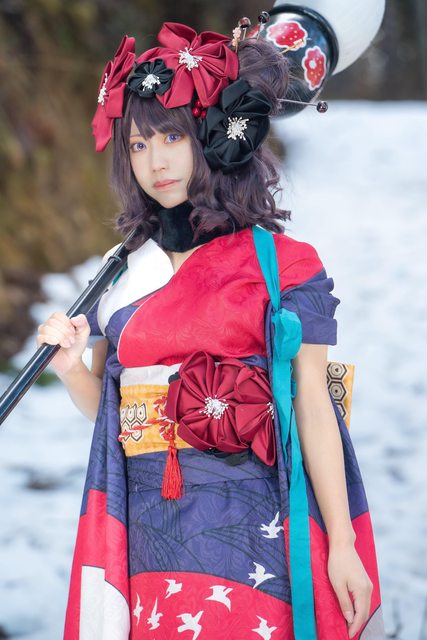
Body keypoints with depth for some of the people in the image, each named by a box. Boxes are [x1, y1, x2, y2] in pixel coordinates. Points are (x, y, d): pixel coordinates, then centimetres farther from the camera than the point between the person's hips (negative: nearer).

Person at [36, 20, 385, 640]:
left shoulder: (284, 263, -1)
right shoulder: (127, 275, 13)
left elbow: (313, 408, -4)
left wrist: (342, 546, -7)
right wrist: (71, 368, -4)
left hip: (244, 521, -4)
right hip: (148, 527, 4)